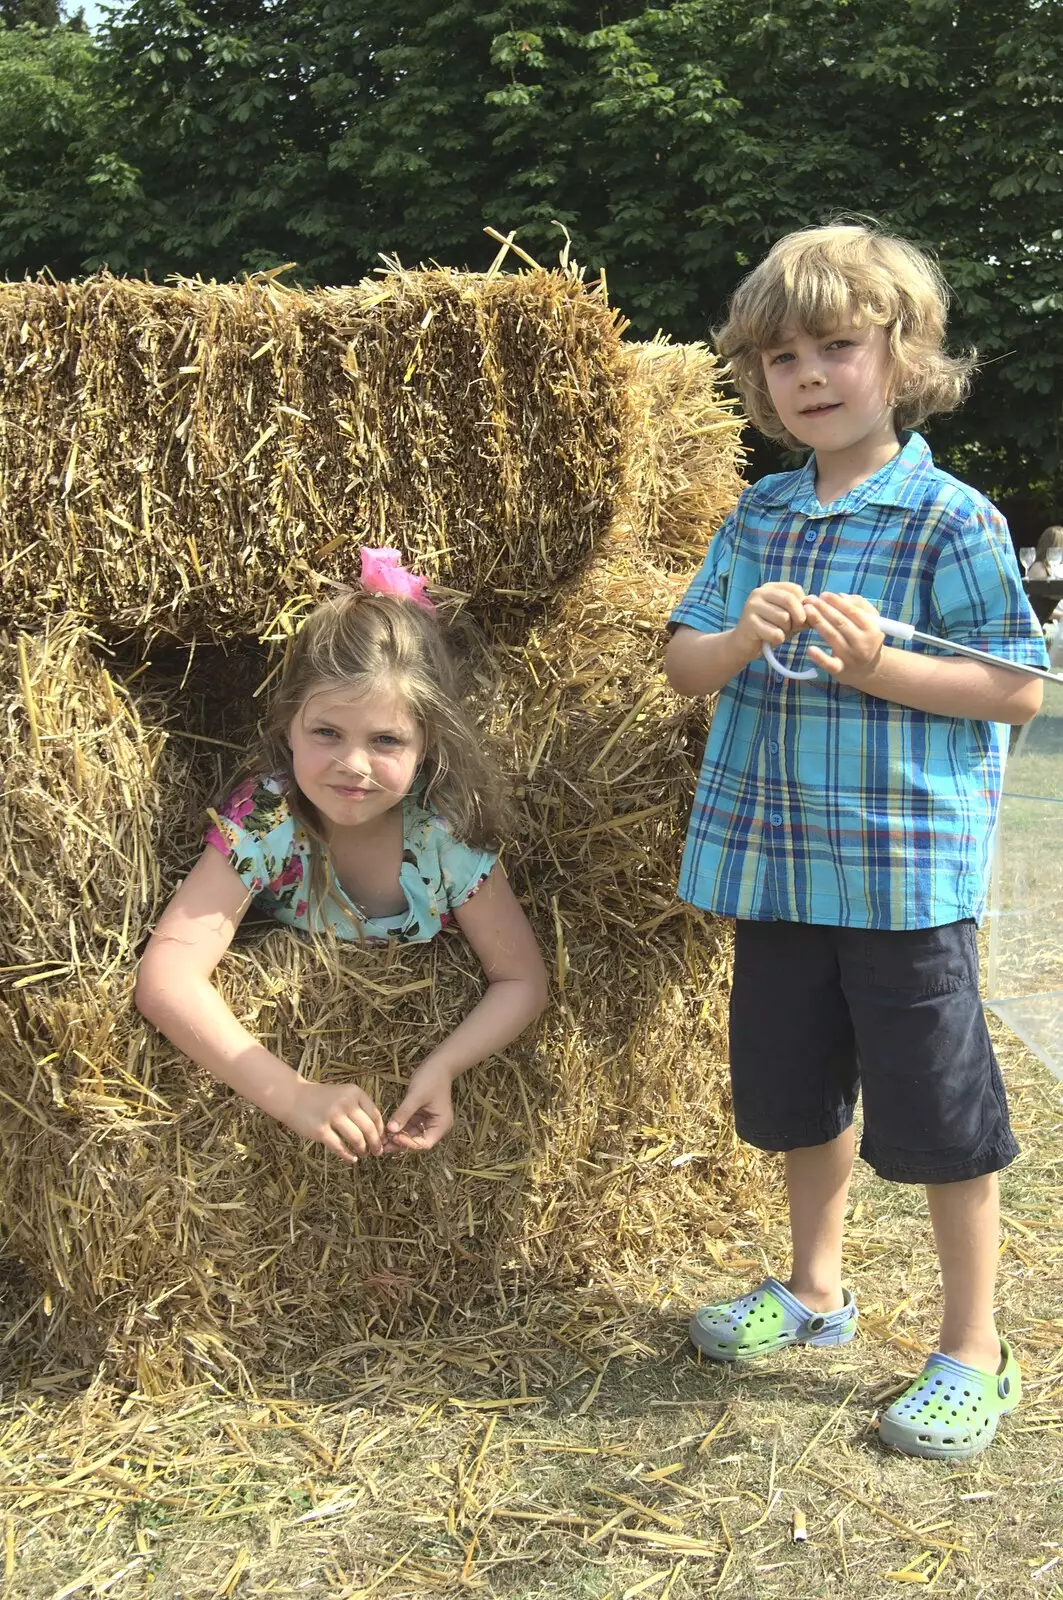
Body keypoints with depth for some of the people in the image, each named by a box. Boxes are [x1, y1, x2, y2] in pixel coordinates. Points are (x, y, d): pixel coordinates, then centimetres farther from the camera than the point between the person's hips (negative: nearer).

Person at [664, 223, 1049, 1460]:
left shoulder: (952, 520, -9)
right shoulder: (759, 516, 7)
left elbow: (1019, 689, -10)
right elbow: (682, 663, 7)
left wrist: (878, 668, -22)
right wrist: (742, 640, -14)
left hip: (907, 871, -6)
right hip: (776, 860, 6)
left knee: (937, 1113, 4)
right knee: (793, 1089, 19)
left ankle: (973, 1354, 22)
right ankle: (815, 1289, 42)